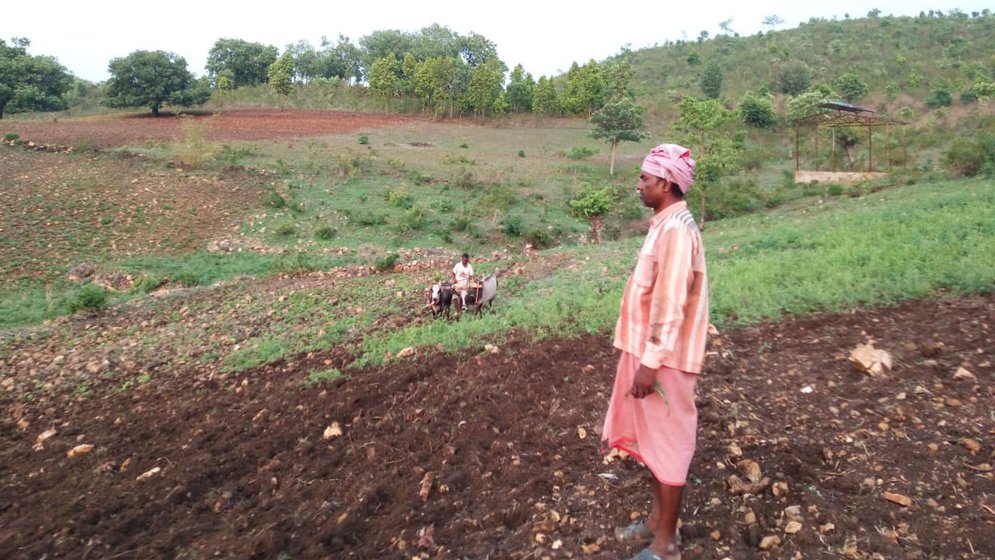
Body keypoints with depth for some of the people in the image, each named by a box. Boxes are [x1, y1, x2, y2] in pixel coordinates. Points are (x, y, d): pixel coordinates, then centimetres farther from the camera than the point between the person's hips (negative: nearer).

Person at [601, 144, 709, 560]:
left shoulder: (676, 230, -20)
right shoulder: (666, 225, 11)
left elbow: (671, 306, -24)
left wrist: (650, 362, -21)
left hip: (664, 357, -10)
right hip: (650, 350, 10)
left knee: (667, 442, 3)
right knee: (652, 438, 19)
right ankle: (657, 518, 36)